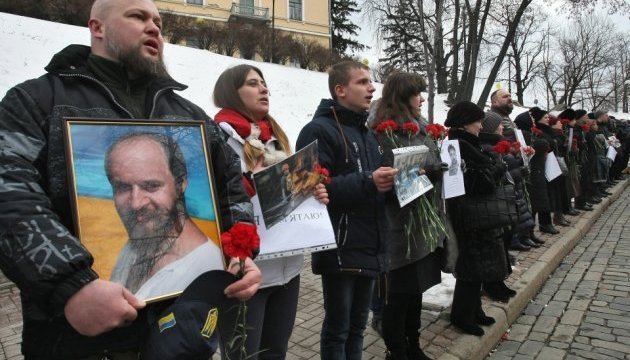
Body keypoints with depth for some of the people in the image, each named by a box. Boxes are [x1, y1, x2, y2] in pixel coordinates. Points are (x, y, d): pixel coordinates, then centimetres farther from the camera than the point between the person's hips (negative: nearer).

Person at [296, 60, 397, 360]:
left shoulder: (365, 132, 17)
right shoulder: (319, 130, -12)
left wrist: (391, 180, 6)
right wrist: (368, 183, -27)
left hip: (368, 247, 8)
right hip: (340, 249, -8)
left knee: (357, 325, 19)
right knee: (337, 328, 7)